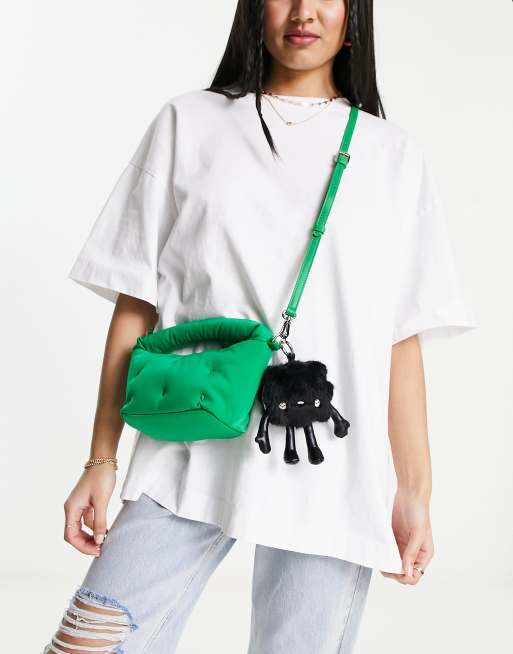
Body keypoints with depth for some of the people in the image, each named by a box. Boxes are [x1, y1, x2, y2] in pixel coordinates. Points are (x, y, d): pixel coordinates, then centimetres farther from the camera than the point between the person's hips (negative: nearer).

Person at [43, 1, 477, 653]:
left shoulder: (393, 156, 11)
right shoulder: (188, 126, 10)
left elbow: (403, 339, 8)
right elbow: (135, 306, 7)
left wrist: (414, 492, 4)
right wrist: (102, 461, 3)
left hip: (335, 479, 1)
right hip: (190, 461, 0)